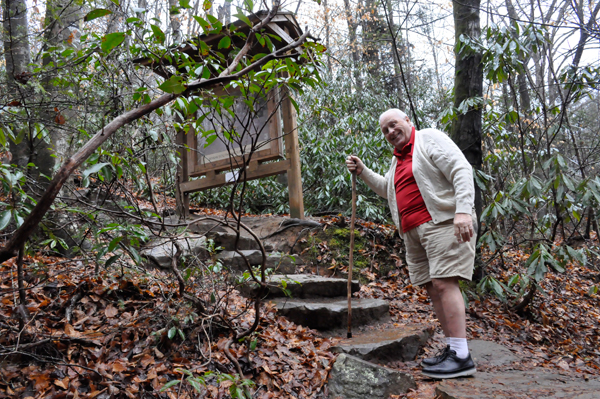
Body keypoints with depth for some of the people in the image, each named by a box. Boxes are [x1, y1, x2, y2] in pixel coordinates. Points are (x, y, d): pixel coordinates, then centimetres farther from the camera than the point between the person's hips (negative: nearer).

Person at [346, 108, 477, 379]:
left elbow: (462, 170, -12)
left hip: (444, 222, -8)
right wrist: (362, 172, 23)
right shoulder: (398, 158, 24)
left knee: (444, 283, -16)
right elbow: (386, 189, 38)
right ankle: (452, 348, 11)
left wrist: (463, 210, -25)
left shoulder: (429, 139, -1)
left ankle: (461, 357, -16)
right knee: (432, 288, 5)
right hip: (414, 232, 9)